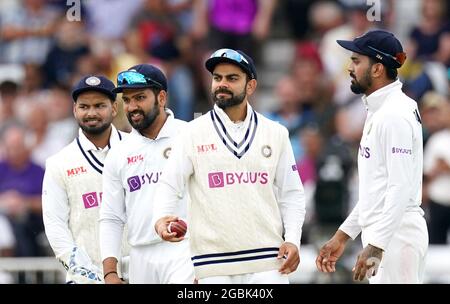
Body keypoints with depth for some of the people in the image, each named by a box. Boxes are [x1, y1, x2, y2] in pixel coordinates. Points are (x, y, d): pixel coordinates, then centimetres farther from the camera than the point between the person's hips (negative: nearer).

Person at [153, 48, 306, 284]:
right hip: (213, 265, -1)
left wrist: (292, 240, -2)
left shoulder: (275, 134, 10)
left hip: (267, 260, 1)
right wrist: (161, 219, -21)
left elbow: (291, 194, 12)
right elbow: (169, 185, 0)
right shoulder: (194, 133, 4)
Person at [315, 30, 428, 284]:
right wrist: (343, 236, 23)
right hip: (381, 236, 11)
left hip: (395, 234, -11)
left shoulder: (394, 115, -15)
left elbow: (401, 188, -22)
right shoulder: (378, 112, 18)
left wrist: (375, 246, -27)